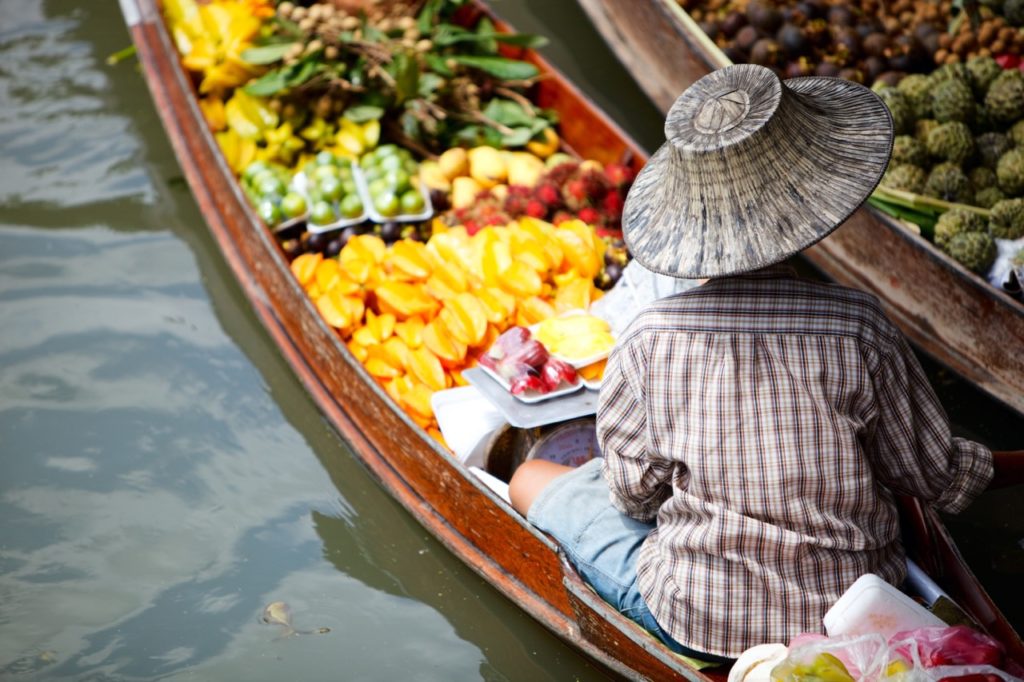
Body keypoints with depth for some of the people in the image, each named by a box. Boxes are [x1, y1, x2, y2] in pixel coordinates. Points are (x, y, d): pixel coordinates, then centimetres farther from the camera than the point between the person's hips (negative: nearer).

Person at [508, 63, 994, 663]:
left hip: (692, 623, -2)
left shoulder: (650, 339, -20)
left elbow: (633, 495, -7)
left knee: (534, 477, 20)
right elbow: (939, 478, -8)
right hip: (847, 619, 2)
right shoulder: (860, 331, -20)